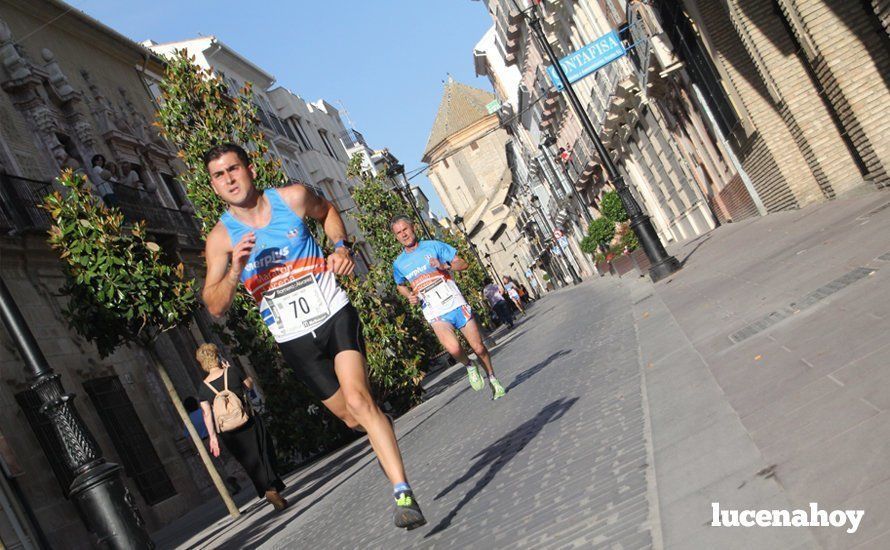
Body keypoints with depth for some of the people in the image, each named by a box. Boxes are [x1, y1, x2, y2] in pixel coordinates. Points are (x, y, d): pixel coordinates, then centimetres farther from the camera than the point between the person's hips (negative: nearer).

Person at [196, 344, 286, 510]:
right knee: (265, 454, 9)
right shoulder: (232, 371, -5)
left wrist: (212, 436, -1)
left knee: (251, 462, 8)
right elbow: (249, 385, 11)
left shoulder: (203, 387, 0)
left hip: (227, 432, 2)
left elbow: (206, 413, -3)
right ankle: (273, 488, -1)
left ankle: (268, 489, 2)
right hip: (249, 422, -2)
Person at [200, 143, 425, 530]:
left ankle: (403, 494, -19)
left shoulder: (293, 197, -4)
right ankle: (383, 435, 46)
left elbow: (327, 211, 19)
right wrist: (235, 270, -23)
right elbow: (215, 307, -6)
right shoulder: (221, 238, -5)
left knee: (358, 399, -21)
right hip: (295, 340, 2)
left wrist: (341, 247, 2)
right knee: (349, 415, 10)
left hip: (335, 315, -1)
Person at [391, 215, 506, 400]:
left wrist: (444, 265, -17)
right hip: (436, 313, 0)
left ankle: (492, 379, 27)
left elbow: (463, 264, 2)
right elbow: (400, 285, 25)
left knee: (479, 348, 1)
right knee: (453, 348, -28)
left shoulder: (433, 246, 0)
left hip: (456, 303, 0)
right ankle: (470, 366, 5)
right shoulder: (399, 263, 6)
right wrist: (410, 296, 4)